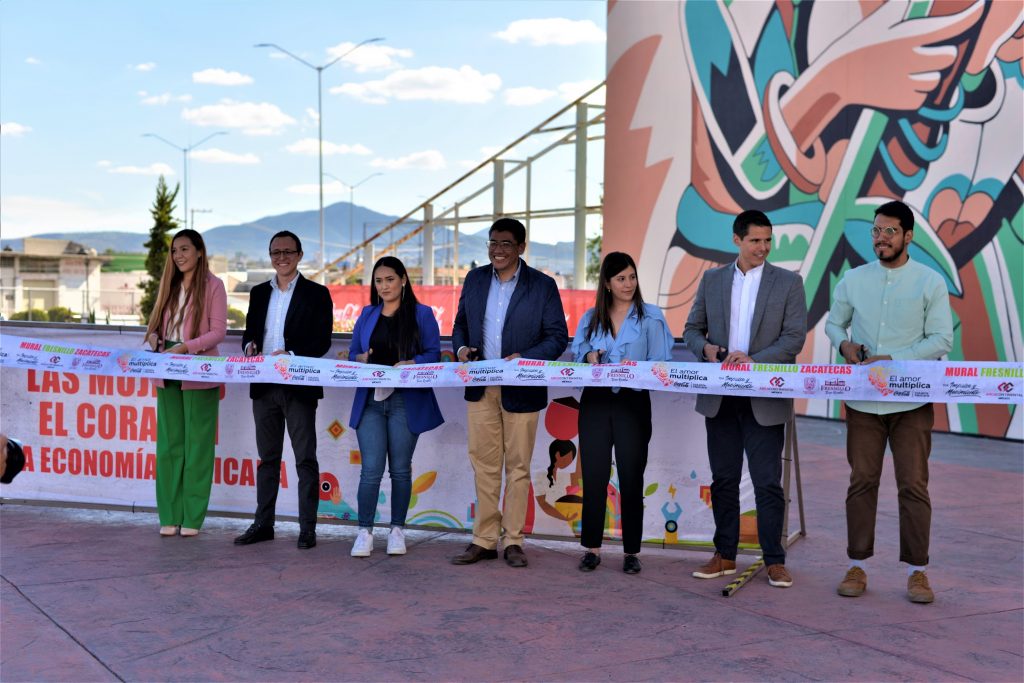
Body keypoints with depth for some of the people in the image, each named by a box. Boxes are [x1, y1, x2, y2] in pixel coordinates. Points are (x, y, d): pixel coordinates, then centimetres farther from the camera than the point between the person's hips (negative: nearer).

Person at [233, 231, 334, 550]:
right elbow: (249, 332, 17)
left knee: (305, 458, -1)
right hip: (264, 386, 5)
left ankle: (307, 528, 3)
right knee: (268, 458, 12)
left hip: (299, 386, -5)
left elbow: (322, 341, -7)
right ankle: (263, 524, 19)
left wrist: (290, 355, -21)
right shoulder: (259, 293, 15)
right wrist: (250, 346, -6)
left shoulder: (316, 294, 0)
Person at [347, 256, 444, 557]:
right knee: (371, 468, -5)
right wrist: (362, 359, -9)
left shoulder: (422, 314, 3)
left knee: (400, 468, 5)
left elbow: (433, 354, -3)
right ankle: (365, 531, 3)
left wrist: (407, 365, -20)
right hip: (370, 399, 2)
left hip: (406, 401, -2)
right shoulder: (367, 315, 14)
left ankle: (397, 530, 16)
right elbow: (353, 354, 15)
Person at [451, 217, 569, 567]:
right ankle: (484, 540, 14)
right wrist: (461, 347, -5)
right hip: (481, 389, 3)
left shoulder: (543, 286, -3)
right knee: (484, 465, 7)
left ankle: (513, 541, 14)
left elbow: (557, 337, -4)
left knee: (518, 467, 5)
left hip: (520, 390, -3)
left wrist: (523, 358, -19)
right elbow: (460, 323, 16)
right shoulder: (475, 279, 9)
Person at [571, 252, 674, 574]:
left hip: (633, 403, -2)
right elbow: (577, 357, 13)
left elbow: (660, 364, -3)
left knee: (631, 478, 2)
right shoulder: (590, 318, 10)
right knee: (594, 476, 3)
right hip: (596, 402, 2)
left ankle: (631, 552, 11)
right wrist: (589, 357, -8)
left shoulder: (651, 316, 1)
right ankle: (592, 548, 12)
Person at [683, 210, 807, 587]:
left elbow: (794, 337, -6)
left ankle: (774, 560, 9)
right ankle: (724, 555, 20)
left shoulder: (789, 282, 1)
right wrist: (706, 348, -10)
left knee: (767, 482, -1)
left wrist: (755, 360, -19)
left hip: (765, 399, -3)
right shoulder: (712, 279, 9)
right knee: (723, 479, 10)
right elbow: (692, 329, 12)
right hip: (720, 397, 3)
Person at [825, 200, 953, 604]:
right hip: (863, 400, 2)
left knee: (913, 485, 1)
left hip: (911, 401, -2)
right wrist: (843, 343, -7)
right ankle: (857, 566, 15)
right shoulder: (853, 280, 6)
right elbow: (834, 323, 17)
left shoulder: (930, 282, -2)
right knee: (862, 481, 7)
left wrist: (893, 360, -16)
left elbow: (942, 340, -6)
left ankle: (917, 571, 11)